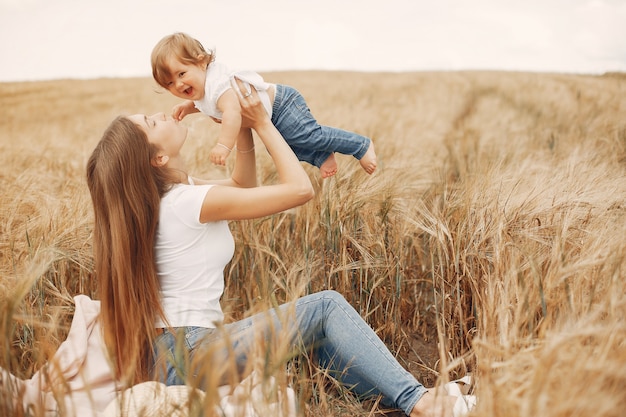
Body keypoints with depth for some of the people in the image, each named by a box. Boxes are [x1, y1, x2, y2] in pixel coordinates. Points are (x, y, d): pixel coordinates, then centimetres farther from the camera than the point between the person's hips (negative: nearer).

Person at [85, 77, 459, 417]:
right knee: (327, 306, -7)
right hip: (188, 354, -9)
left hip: (168, 351, 9)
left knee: (320, 330, 13)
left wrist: (244, 126, 6)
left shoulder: (165, 194, 6)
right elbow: (301, 188, -15)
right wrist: (262, 122, -6)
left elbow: (242, 186, 20)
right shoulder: (189, 201, -21)